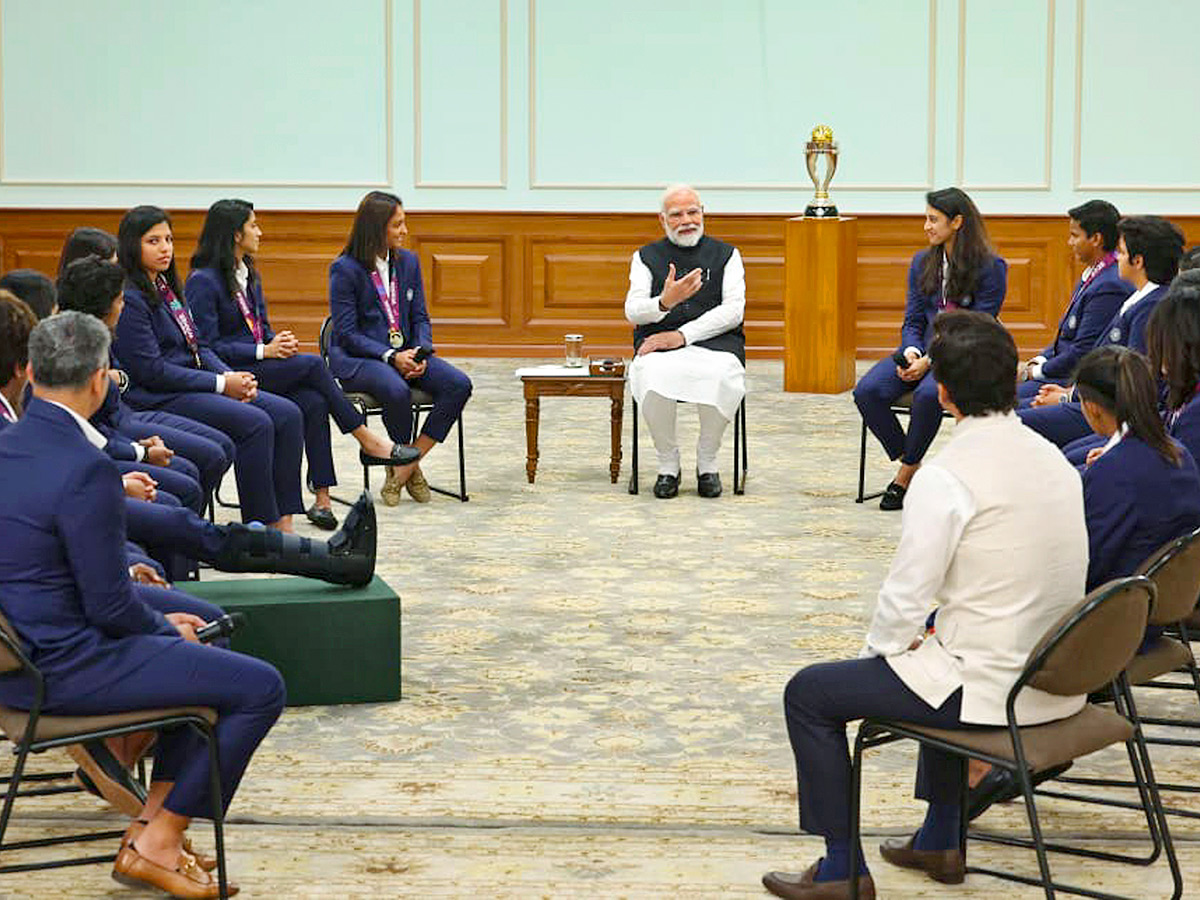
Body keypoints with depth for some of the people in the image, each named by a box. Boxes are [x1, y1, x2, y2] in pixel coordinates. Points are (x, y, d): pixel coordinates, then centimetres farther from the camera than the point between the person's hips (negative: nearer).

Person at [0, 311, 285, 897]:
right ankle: (157, 844, 4)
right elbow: (109, 607, -20)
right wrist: (166, 629, 0)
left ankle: (153, 830, 24)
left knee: (204, 654, 27)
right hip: (63, 668, -10)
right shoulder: (86, 469, -24)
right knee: (260, 688, -5)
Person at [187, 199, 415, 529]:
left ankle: (322, 499, -26)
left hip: (259, 365, 7)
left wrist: (280, 343, -2)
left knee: (313, 401, -22)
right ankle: (367, 441, -12)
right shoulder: (203, 281, -10)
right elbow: (207, 347, -14)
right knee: (313, 364, -23)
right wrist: (264, 351, -17)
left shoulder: (249, 274, 16)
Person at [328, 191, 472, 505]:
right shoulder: (345, 269, -7)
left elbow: (420, 317, 13)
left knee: (459, 384, -20)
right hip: (354, 359, -6)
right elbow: (347, 333, -10)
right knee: (397, 391, -37)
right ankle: (409, 467, -11)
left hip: (404, 352, 6)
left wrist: (421, 352, -9)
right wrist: (391, 357, -21)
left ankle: (406, 465, -16)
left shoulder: (408, 261, 10)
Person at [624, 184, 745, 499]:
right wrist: (665, 302, -21)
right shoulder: (646, 257, 16)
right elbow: (633, 311, 3)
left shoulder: (726, 255, 14)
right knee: (654, 377, -36)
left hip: (715, 343, 0)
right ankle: (668, 465, -14)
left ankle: (707, 462, -12)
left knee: (722, 377, -36)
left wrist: (682, 335, -12)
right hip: (659, 348, 0)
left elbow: (733, 311, 0)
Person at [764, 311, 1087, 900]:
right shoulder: (1054, 460, 4)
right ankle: (940, 841, 42)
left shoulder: (945, 477, -20)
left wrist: (882, 647, 5)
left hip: (990, 693, -8)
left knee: (809, 694, 8)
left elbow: (906, 598, -16)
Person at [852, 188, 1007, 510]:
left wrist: (930, 360, -19)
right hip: (922, 351, 6)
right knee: (866, 392, -21)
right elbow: (912, 321, 12)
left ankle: (906, 474, -16)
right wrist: (911, 351, -12)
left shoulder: (991, 268, -6)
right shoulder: (922, 263, 12)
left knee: (927, 394, -37)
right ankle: (911, 464, -5)